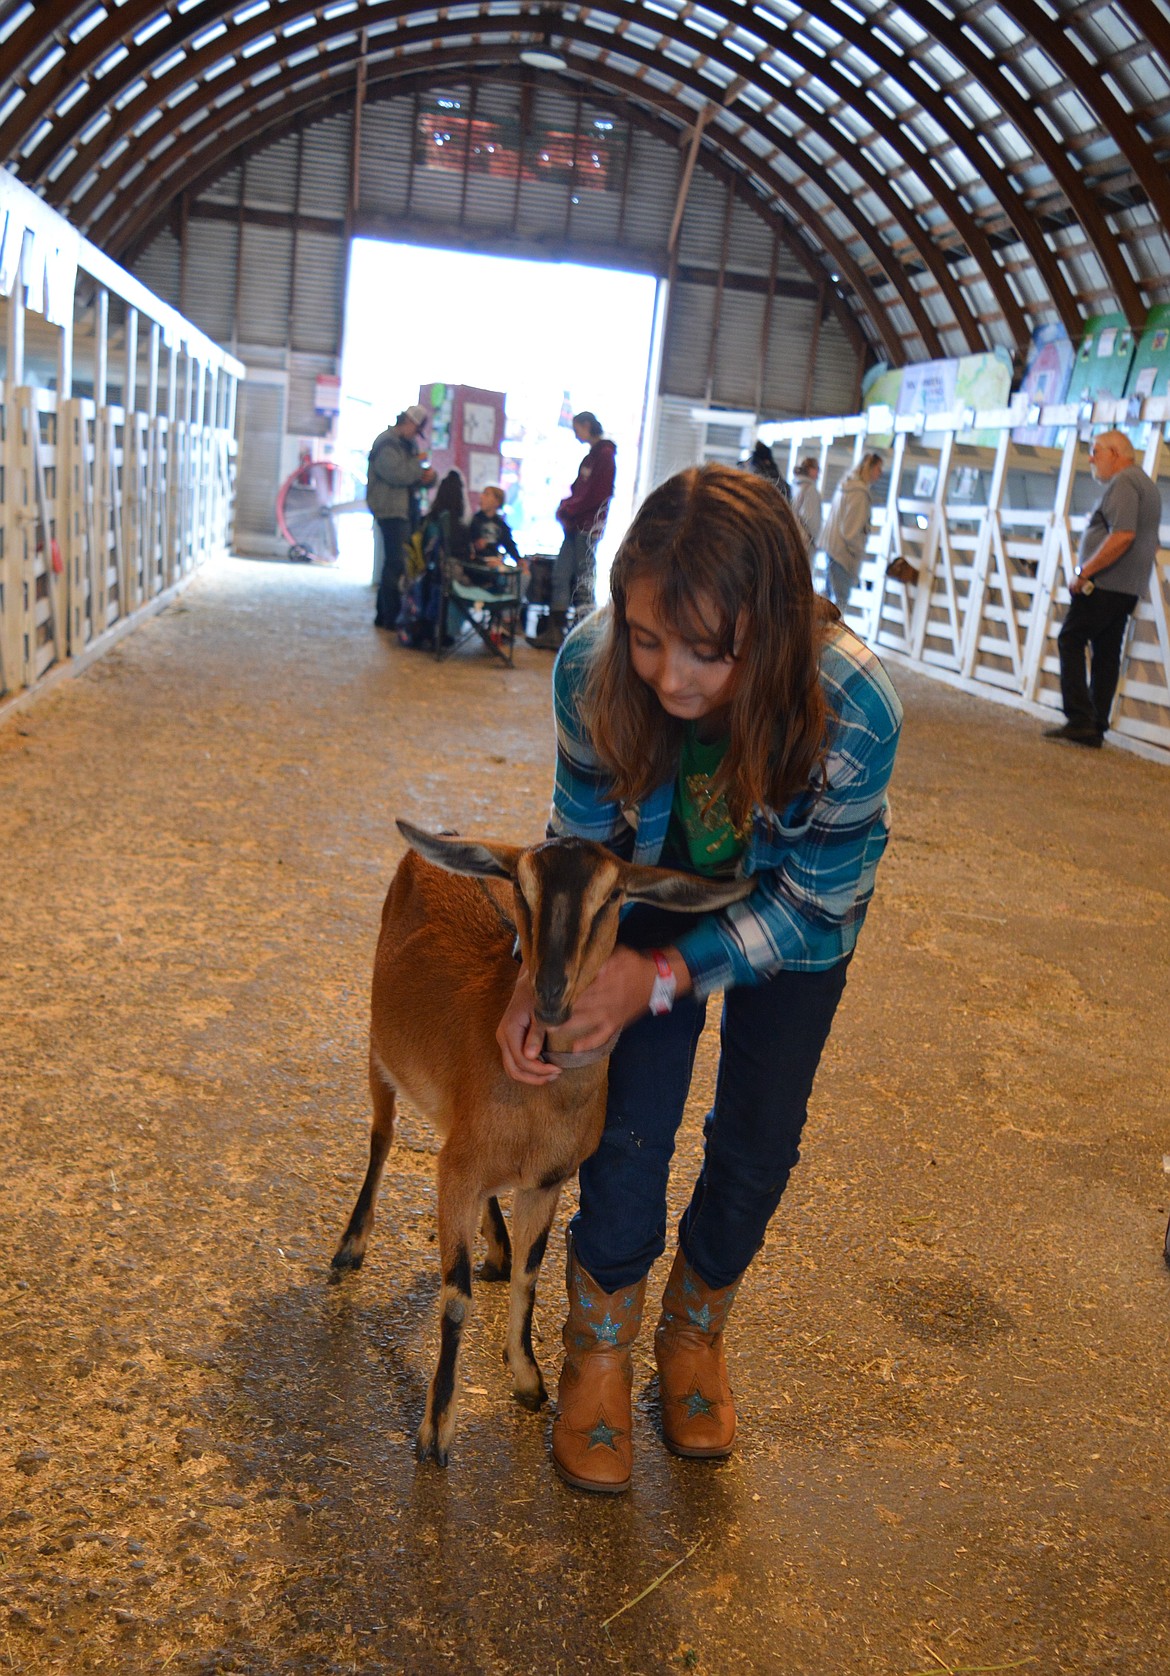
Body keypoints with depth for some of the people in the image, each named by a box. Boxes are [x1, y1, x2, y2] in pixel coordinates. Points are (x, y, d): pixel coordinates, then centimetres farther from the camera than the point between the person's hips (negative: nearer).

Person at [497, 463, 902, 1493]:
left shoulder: (853, 708, -40)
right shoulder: (592, 668, -32)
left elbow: (814, 904, -25)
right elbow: (581, 841, -15)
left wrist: (665, 974, -35)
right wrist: (538, 977, -29)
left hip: (798, 916, 0)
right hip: (661, 891, 1)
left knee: (759, 1141, 8)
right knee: (631, 1126, -3)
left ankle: (696, 1329, 37)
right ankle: (601, 1349, 23)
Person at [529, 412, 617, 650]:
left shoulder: (605, 454, -9)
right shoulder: (592, 455, 19)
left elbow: (596, 495, -16)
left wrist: (567, 510, -11)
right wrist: (565, 507, 4)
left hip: (588, 527, -9)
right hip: (575, 526, 9)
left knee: (583, 581, -5)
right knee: (560, 576, 6)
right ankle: (554, 633, 10)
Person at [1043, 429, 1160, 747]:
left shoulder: (1123, 483, -12)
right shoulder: (1147, 485, 22)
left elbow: (1123, 534, -25)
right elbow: (1150, 544, 27)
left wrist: (1083, 571, -22)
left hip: (1103, 586, -10)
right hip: (1128, 590, 10)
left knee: (1070, 642, -5)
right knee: (1106, 654, 9)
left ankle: (1080, 719, -11)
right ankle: (1096, 728, 10)